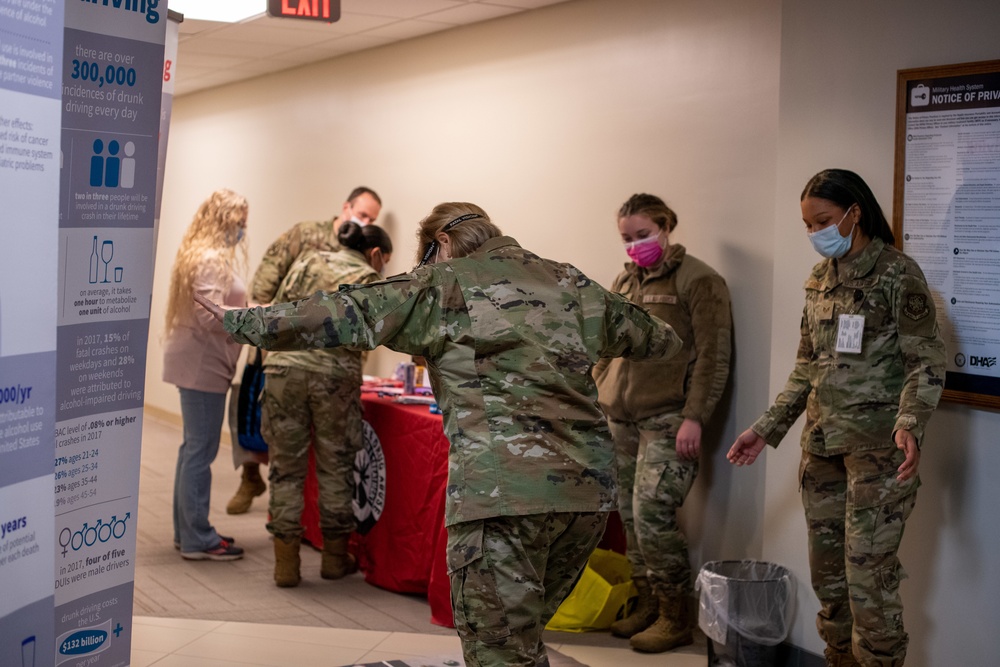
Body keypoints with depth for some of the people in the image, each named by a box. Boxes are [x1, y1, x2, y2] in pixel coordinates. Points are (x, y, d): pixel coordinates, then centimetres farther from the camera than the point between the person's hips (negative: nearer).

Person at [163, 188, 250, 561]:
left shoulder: (202, 254, 16)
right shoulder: (211, 260, -16)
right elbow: (211, 317, -24)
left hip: (198, 363, 11)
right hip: (202, 365, -11)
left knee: (194, 447, 14)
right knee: (201, 451, -5)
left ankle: (187, 531, 23)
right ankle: (198, 540, 1)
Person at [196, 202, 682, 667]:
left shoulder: (442, 284, 4)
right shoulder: (571, 284, 19)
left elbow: (338, 316, 3)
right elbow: (649, 336, 32)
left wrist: (241, 323, 14)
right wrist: (671, 340, 56)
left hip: (502, 490, -6)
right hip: (590, 490, 6)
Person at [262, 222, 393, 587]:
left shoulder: (308, 260, 16)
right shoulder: (370, 281, 6)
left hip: (284, 368, 3)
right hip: (335, 375, -2)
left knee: (287, 466, 9)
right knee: (335, 466, 13)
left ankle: (286, 564, 12)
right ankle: (335, 557, 25)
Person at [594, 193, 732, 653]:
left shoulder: (697, 280, -5)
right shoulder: (623, 282, 15)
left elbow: (713, 356, -10)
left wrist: (694, 417, -16)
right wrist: (599, 396, 15)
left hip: (666, 421, -7)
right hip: (621, 420, 7)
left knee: (652, 517, -10)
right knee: (630, 517, 10)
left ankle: (675, 619, 5)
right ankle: (646, 605, 24)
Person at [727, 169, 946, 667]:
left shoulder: (898, 273, -7)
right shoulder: (818, 280, 11)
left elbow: (927, 361, -9)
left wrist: (909, 424, -25)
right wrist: (767, 429, 13)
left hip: (877, 445, -6)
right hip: (821, 441, 7)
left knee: (867, 572, -6)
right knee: (826, 570, 11)